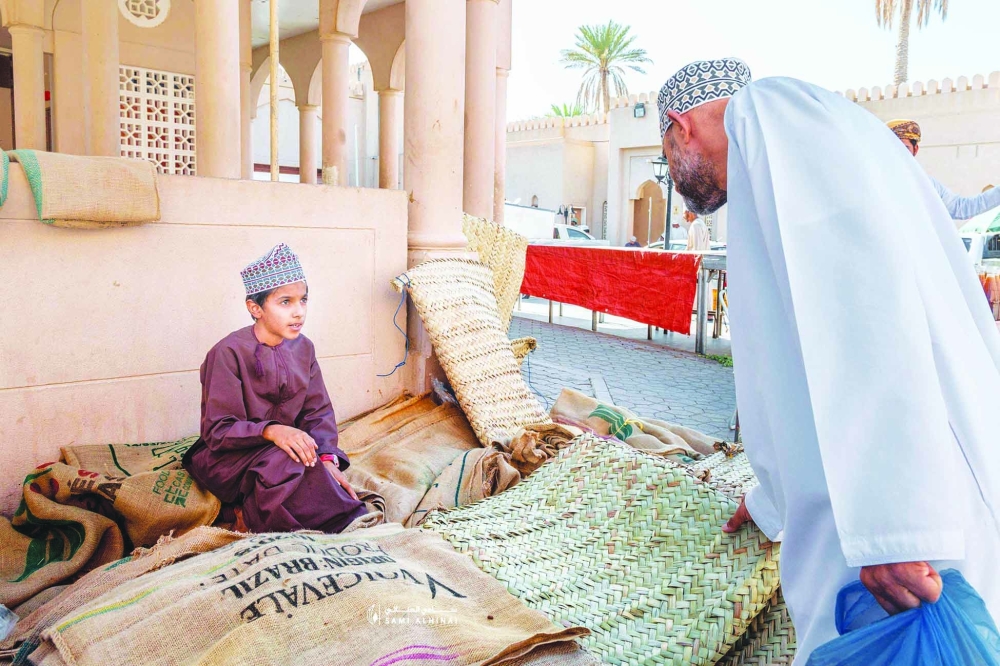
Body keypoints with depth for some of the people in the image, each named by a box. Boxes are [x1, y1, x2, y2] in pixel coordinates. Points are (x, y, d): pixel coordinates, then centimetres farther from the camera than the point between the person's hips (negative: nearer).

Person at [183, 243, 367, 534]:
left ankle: (250, 512, -5)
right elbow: (218, 431, -19)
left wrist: (327, 458, -19)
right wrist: (270, 431, -37)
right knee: (288, 462, -35)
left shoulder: (303, 348, 1)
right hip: (229, 457, -6)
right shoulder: (229, 352, -17)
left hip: (283, 448, 6)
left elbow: (319, 412, -1)